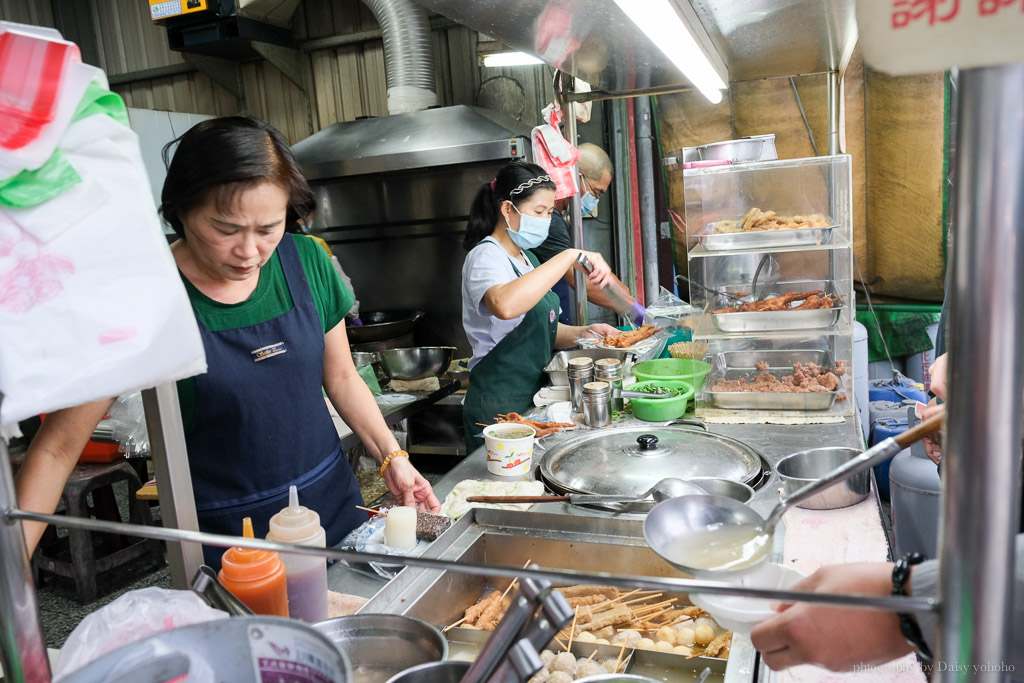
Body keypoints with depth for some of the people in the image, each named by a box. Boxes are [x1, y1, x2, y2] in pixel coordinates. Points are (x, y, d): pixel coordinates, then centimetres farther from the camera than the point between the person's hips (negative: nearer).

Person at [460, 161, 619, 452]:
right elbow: (506, 305, -39)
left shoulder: (527, 258, 14)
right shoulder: (485, 256, -14)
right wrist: (570, 256, -34)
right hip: (498, 408, -8)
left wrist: (583, 333, 0)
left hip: (533, 399, 9)